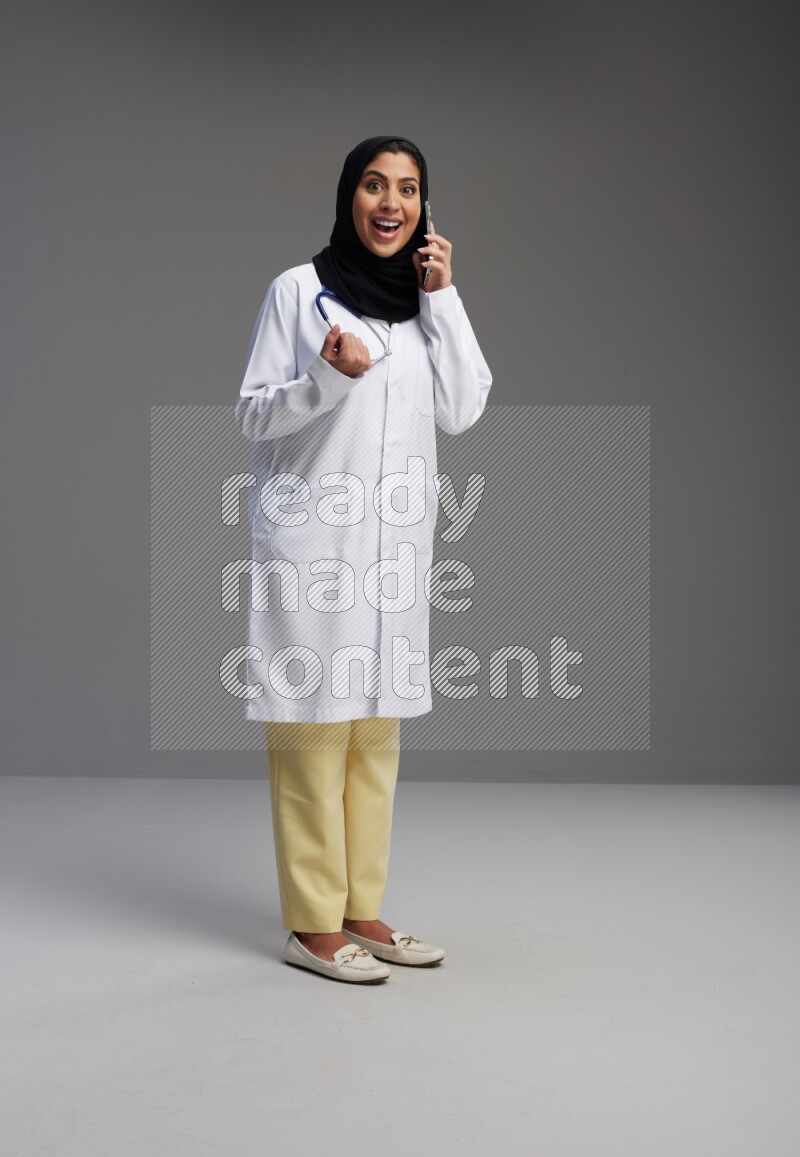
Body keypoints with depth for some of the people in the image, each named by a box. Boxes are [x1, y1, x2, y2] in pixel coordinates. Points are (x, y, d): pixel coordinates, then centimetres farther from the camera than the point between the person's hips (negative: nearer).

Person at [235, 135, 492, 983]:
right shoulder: (299, 289, -2)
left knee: (377, 730, 8)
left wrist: (443, 296, -1)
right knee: (313, 729, -6)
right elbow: (251, 415, -2)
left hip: (394, 539, 6)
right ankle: (311, 924, 2)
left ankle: (360, 908, 17)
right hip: (312, 535, -5)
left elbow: (463, 411, 3)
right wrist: (326, 377, -20)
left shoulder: (425, 301, 14)